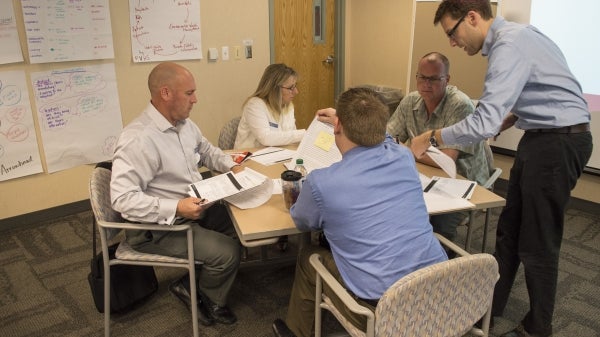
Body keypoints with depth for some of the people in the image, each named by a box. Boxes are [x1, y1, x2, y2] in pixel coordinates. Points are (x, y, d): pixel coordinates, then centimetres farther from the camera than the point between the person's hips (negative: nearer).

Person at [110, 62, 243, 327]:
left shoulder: (185, 123, 2)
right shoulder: (138, 139, -27)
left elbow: (206, 150, 21)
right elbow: (122, 198, -31)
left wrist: (231, 166, 3)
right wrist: (175, 208, -36)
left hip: (194, 208, 9)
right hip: (158, 226, -9)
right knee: (227, 253, -17)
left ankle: (194, 285, 15)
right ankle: (208, 299, 17)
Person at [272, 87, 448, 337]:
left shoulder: (320, 182, -18)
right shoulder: (404, 157, -3)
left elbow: (303, 223, 7)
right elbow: (381, 138, 25)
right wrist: (344, 118, 38)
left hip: (383, 307, -5)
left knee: (308, 257, 21)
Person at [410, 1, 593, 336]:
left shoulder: (509, 45, -22)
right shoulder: (511, 36, 9)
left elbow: (484, 123, -29)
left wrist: (431, 138, -18)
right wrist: (504, 123, 7)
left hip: (560, 141, -10)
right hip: (543, 136, 10)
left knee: (537, 243, 3)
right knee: (510, 229, 17)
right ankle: (491, 304, 32)